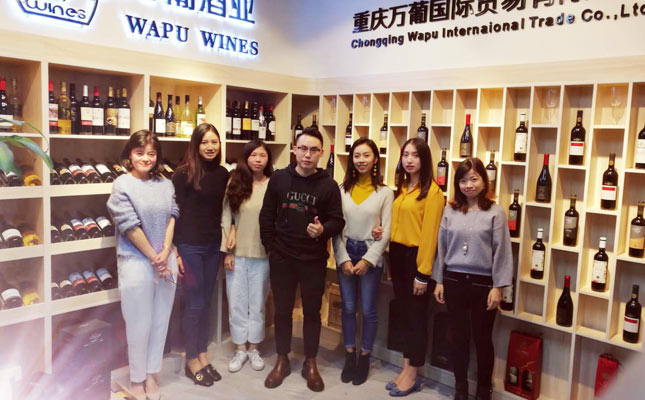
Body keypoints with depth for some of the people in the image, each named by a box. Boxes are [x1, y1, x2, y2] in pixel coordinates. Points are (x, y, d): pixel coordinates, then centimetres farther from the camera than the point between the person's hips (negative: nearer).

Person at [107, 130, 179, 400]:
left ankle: (151, 375, 28)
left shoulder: (165, 184, 6)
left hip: (166, 261, 5)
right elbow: (130, 226, -12)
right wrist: (153, 257, -10)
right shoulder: (122, 185, -8)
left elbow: (172, 217, 3)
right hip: (136, 262, -4)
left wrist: (165, 252, -9)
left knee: (161, 321, 12)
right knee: (140, 324, 5)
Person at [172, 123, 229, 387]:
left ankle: (203, 355, 27)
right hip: (190, 246, -5)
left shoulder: (223, 174, 5)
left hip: (214, 246, 5)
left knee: (207, 302, 13)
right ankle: (191, 361, 19)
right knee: (195, 304, 3)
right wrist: (175, 251, -11)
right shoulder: (184, 173, -9)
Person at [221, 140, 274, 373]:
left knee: (257, 303, 11)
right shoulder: (235, 183, 2)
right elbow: (226, 217, 3)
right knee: (237, 303, 9)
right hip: (237, 253, 2)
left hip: (262, 254, -2)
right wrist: (227, 251, -1)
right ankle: (240, 349, 25)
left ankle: (253, 348, 28)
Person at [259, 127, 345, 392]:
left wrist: (323, 230, -25)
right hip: (281, 258, 1)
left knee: (312, 311, 10)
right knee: (282, 310, 12)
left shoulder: (328, 185, -5)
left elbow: (338, 221, -4)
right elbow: (267, 216, 4)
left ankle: (310, 363, 27)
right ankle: (282, 360, 29)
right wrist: (270, 247, 1)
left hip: (314, 260, -1)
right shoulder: (279, 179, -1)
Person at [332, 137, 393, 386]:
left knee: (368, 310, 6)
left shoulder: (385, 192, -4)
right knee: (348, 308, 11)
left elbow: (386, 231, -6)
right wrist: (343, 259, -8)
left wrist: (367, 260, -12)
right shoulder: (342, 190, 2)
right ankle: (349, 356, 26)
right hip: (345, 254, 2)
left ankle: (364, 357, 24)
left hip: (371, 255, -2)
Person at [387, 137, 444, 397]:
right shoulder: (401, 188, 13)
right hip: (397, 254, 7)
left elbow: (429, 234, -15)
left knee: (416, 316, 5)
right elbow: (396, 224, 12)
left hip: (416, 257, -7)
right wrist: (392, 255, 2)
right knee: (404, 313, 15)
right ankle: (406, 369, 27)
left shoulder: (432, 192, -12)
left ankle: (413, 375, 19)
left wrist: (423, 272, -16)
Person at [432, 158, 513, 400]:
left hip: (483, 283, -2)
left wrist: (497, 287, -8)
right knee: (459, 337, 13)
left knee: (483, 339, 10)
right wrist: (439, 281, 6)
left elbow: (501, 252, -6)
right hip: (454, 280, 3)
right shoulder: (450, 211, 3)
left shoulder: (495, 212, -5)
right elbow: (442, 247, 6)